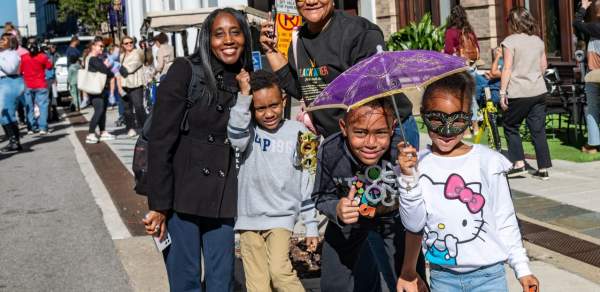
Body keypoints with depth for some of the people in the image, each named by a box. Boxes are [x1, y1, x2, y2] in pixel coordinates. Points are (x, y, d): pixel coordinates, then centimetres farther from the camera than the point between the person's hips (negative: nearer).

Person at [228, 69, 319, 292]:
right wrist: (244, 95, -23)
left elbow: (307, 183, 3)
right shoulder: (248, 130, 2)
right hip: (249, 218, 2)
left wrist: (311, 226, 2)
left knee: (279, 270, -21)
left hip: (281, 216, -1)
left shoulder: (297, 132, 0)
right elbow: (236, 138, -24)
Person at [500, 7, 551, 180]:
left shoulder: (510, 41, -7)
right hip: (539, 91, 5)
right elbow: (544, 66, 15)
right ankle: (543, 169, 7)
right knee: (538, 130, 7)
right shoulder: (538, 41, 10)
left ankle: (519, 164, 5)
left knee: (511, 127, 12)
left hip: (518, 93, -5)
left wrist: (502, 92, -10)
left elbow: (507, 69, -11)